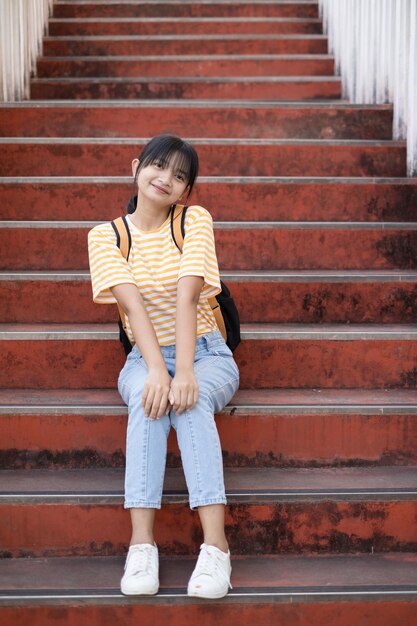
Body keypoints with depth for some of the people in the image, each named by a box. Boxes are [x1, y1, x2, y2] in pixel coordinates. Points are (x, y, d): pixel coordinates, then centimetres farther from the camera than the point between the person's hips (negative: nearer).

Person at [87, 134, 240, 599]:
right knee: (147, 395, -35)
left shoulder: (195, 220, -4)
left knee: (191, 398, -35)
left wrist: (184, 372, -32)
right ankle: (141, 545, -39)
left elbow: (186, 298, -19)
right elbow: (132, 304, -17)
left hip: (206, 355, 0)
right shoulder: (105, 236, -1)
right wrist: (157, 369, -33)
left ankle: (215, 545, -42)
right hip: (144, 357, 1)